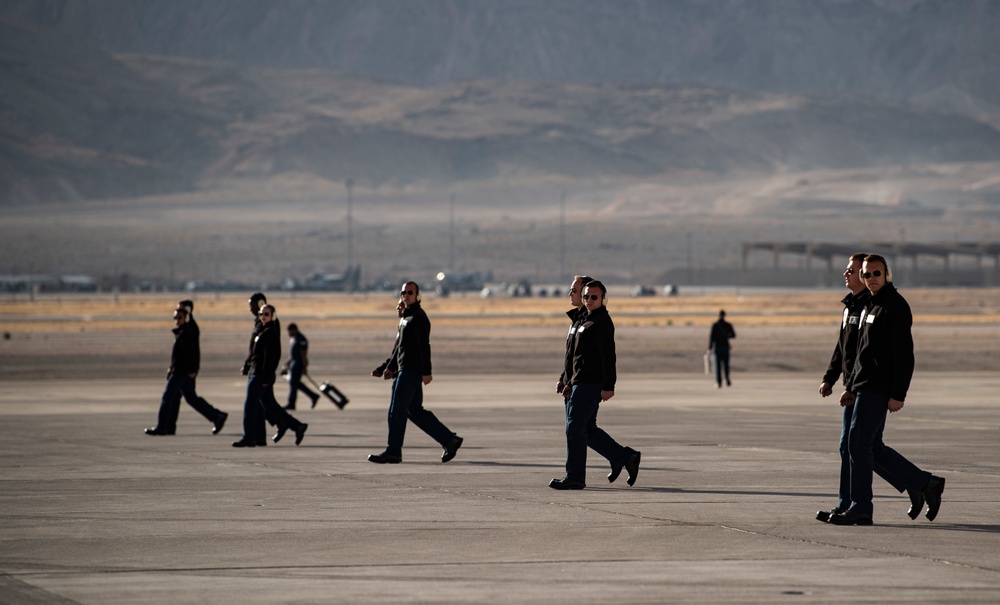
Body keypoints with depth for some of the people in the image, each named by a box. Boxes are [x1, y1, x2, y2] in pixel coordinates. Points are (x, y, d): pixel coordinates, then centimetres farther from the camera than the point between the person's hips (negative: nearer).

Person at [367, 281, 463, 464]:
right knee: (415, 411, 11)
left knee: (396, 411, -8)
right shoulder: (405, 317, 20)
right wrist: (387, 367, 23)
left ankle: (393, 452, -5)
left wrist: (426, 371, -23)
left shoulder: (418, 318, -10)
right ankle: (449, 440, 15)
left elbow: (424, 346, -17)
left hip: (411, 371, -10)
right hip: (403, 370, 10)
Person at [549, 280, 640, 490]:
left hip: (590, 384, -10)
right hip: (580, 383, 10)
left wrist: (608, 386, -23)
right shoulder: (583, 319, 20)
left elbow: (608, 356, -18)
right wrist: (568, 382, 23)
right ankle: (626, 458, 20)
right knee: (588, 429, 13)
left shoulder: (602, 323, -11)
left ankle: (575, 477, -6)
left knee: (574, 428, -10)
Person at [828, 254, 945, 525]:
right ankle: (927, 485, 16)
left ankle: (861, 507, -3)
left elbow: (904, 354, -17)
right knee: (873, 447, 10)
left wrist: (897, 395, -21)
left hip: (878, 388, -10)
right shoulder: (869, 305, 18)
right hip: (865, 387, 10)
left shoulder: (895, 306, -12)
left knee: (859, 443, -9)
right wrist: (850, 386, 20)